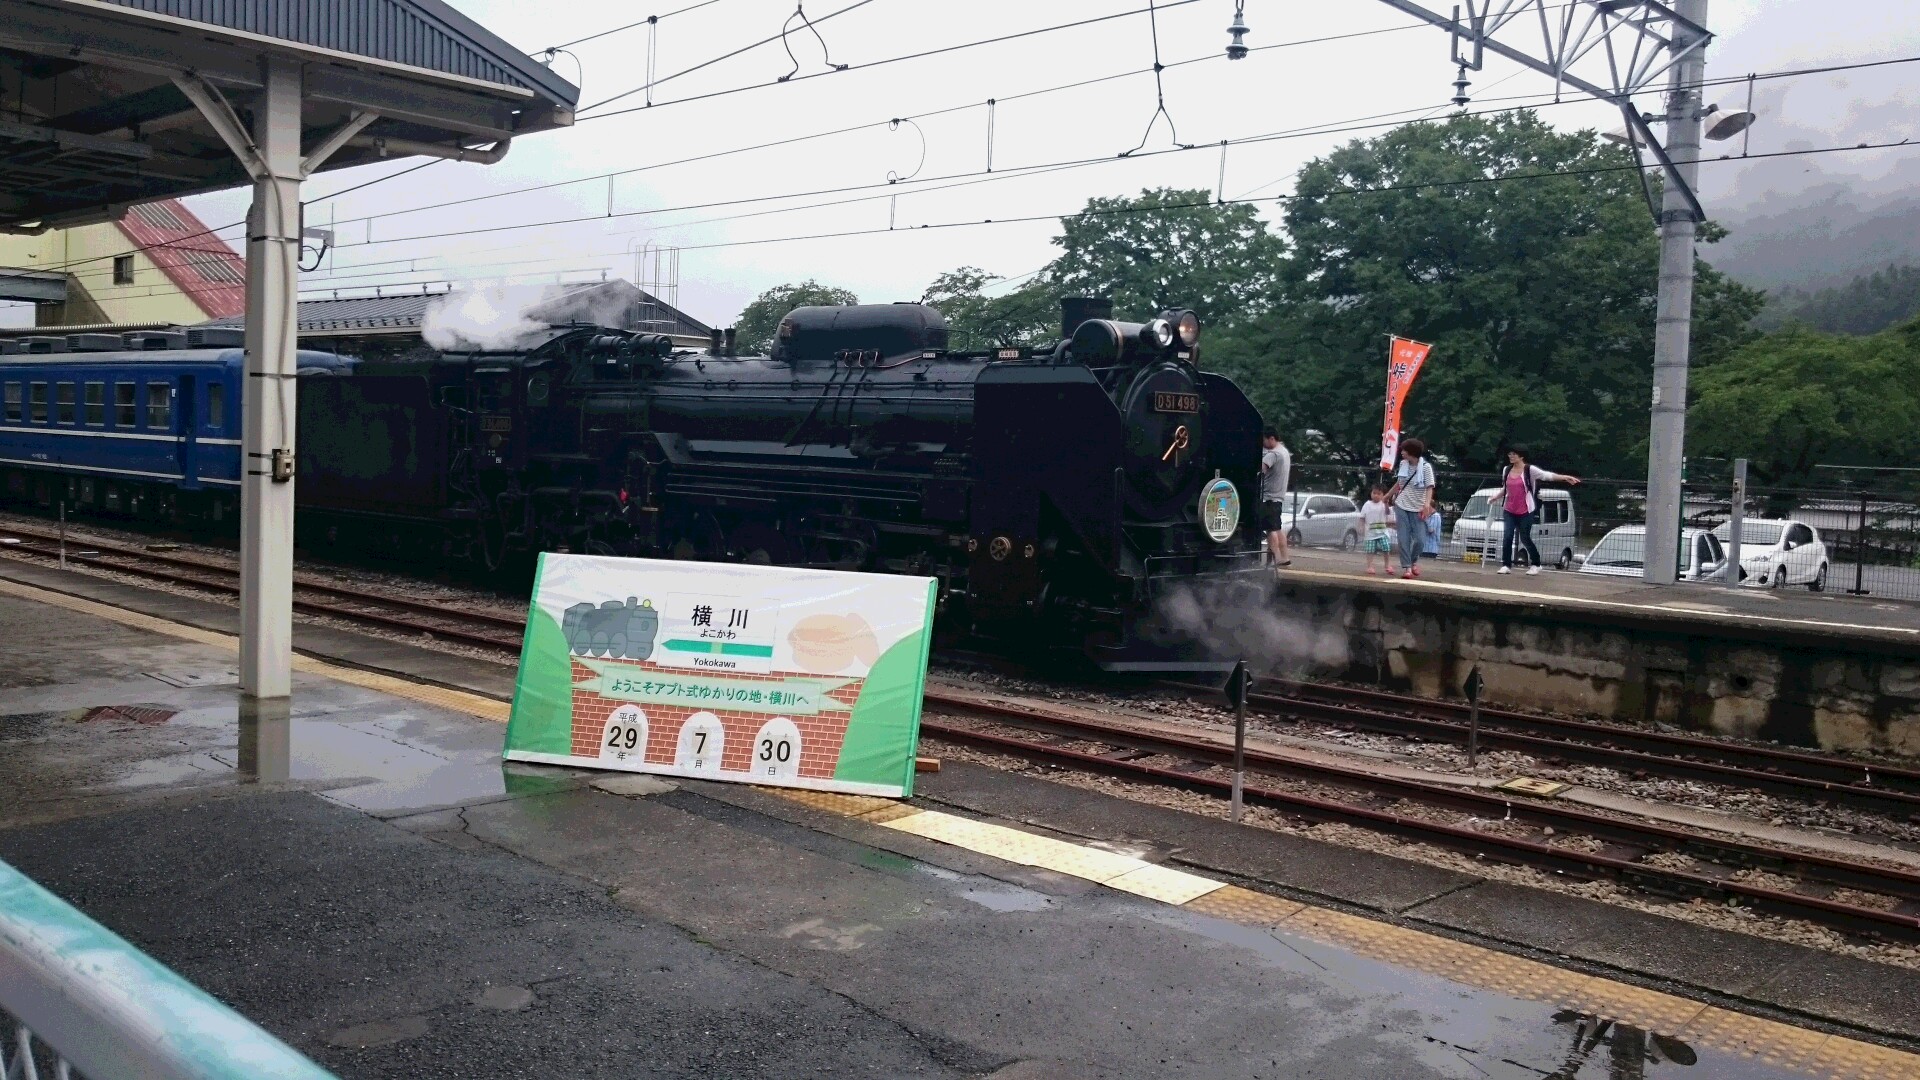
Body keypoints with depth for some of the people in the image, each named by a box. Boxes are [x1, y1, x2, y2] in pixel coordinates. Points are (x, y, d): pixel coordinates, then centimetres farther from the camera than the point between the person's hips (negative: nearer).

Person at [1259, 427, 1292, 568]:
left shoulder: (1273, 453, -17)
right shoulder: (1284, 451, 16)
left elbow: (1261, 467, -34)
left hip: (1269, 497, -10)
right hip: (1279, 496, 10)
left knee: (1271, 529, -9)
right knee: (1278, 528, 15)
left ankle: (1276, 558, -11)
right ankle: (1284, 557, 16)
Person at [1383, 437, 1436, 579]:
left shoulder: (1425, 466, -6)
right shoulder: (1403, 464, 6)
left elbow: (1429, 487, -11)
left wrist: (1427, 504, -26)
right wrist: (1388, 496, 30)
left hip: (1417, 508, -3)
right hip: (1401, 506, 3)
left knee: (1420, 540, -7)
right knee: (1404, 538, -4)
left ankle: (1414, 560, 20)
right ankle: (1406, 567, -1)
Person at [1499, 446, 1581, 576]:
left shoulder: (1530, 470, -8)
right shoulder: (1507, 470, 8)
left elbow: (1547, 475, -16)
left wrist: (1564, 477, -27)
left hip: (1526, 511, -5)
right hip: (1510, 511, 5)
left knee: (1525, 538, 1)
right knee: (1507, 537, -4)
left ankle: (1535, 564, 19)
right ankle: (1506, 565, 4)